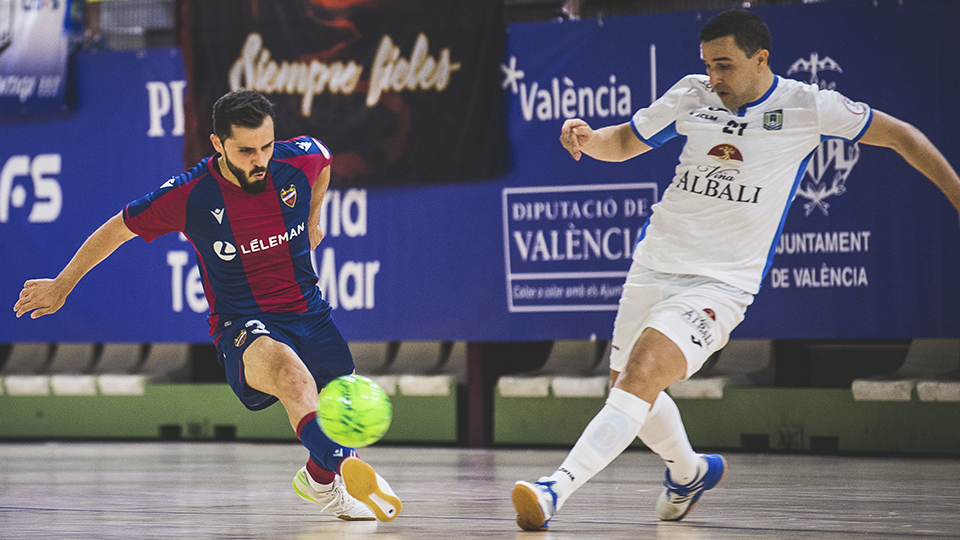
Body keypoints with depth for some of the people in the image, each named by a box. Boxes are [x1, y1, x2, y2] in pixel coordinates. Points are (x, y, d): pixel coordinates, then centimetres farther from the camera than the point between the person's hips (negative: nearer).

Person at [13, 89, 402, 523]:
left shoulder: (301, 159, -8)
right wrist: (61, 286, 11)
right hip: (241, 327, -5)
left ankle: (320, 478, 41)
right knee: (285, 365, -38)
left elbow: (323, 161, 20)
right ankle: (345, 468, -58)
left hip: (307, 312, 5)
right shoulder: (188, 195, -16)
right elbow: (116, 230, 1)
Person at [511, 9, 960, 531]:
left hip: (721, 284, -5)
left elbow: (900, 136, 4)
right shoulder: (691, 95, 3)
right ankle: (690, 471, 46)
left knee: (640, 376, -26)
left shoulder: (807, 106, -6)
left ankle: (556, 490, -35)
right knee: (626, 389, 16)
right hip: (655, 266, 5)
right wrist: (588, 138, -8)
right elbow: (624, 142, 15)